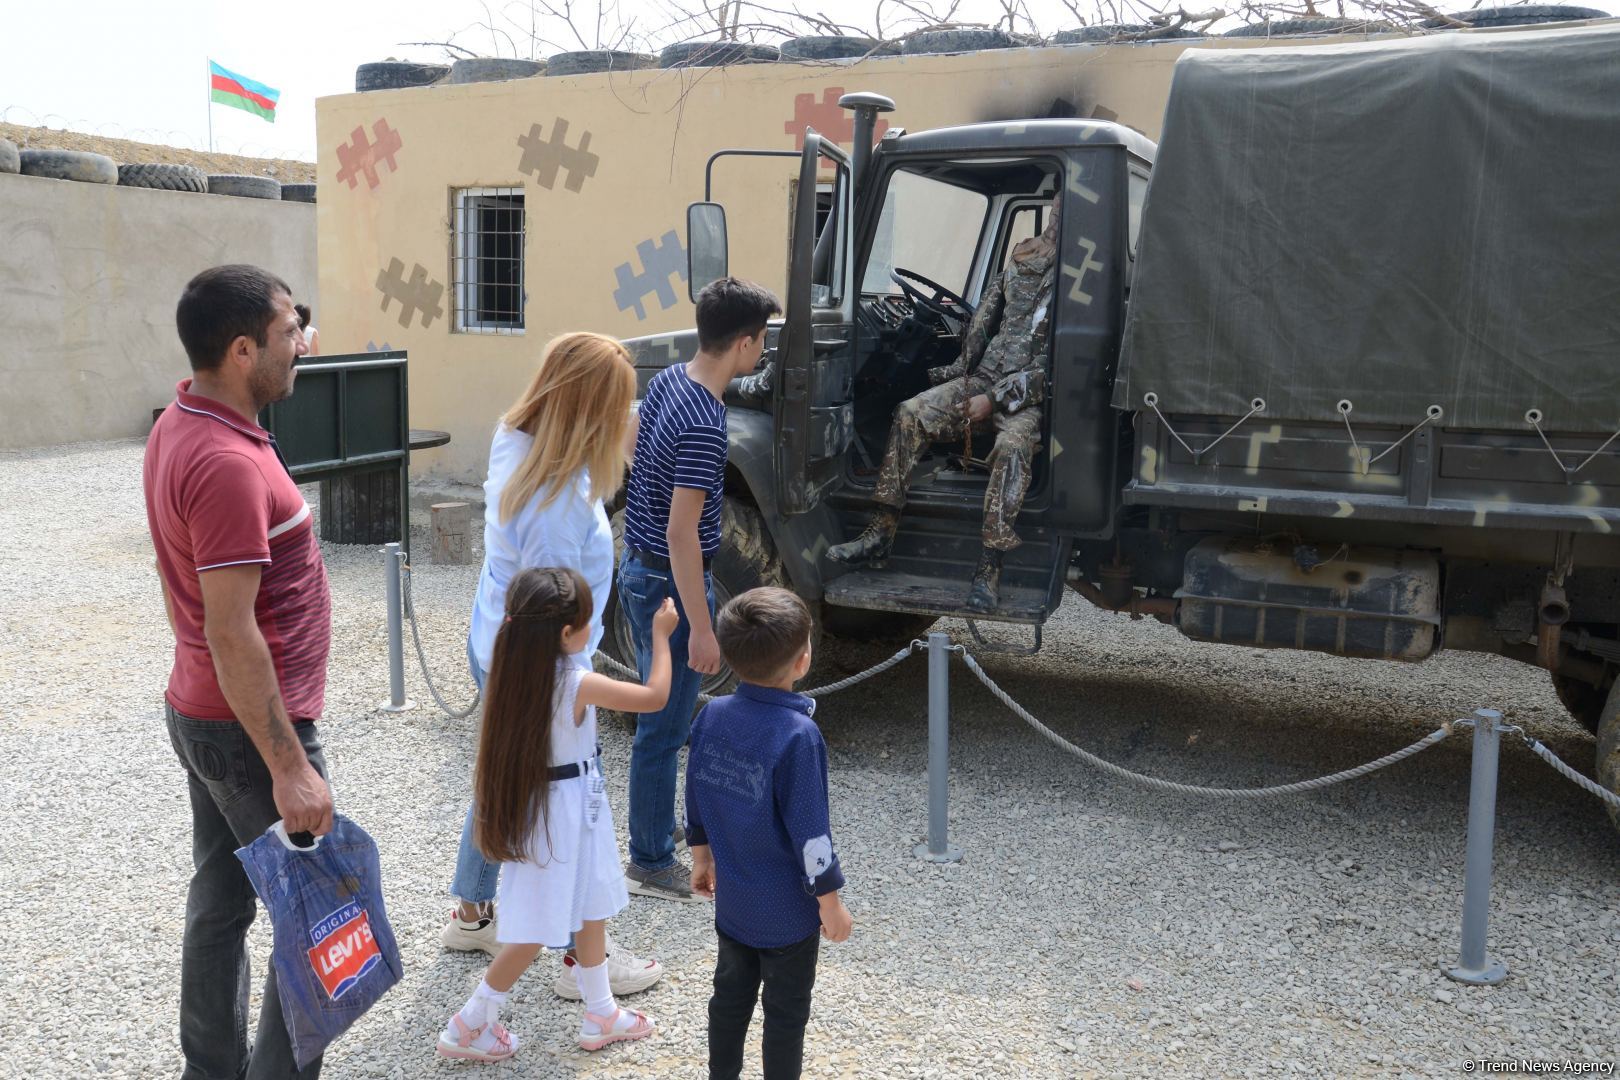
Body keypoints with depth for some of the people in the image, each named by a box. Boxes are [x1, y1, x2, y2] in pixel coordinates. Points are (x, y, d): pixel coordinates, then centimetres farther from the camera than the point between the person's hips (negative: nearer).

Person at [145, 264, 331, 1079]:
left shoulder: (180, 429, 6)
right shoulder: (228, 464, -25)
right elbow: (232, 635, -27)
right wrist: (288, 766, -24)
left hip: (201, 712, 10)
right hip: (250, 727, -10)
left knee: (221, 901, 18)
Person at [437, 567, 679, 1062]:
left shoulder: (515, 669, -7)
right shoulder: (577, 685, -26)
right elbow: (654, 695, -16)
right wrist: (661, 635, -6)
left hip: (542, 804, 8)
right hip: (563, 812, -8)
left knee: (591, 909, 21)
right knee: (540, 929, 6)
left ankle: (601, 1015, 36)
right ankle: (468, 1026, 18)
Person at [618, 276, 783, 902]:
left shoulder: (668, 380, 2)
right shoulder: (703, 426, -27)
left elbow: (632, 443, 20)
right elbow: (682, 533, -27)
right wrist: (700, 628, -23)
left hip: (639, 566, 10)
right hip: (670, 584, -10)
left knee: (661, 715, 23)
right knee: (663, 729, 3)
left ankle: (656, 828, 40)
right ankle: (651, 864, 17)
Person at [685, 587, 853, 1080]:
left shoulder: (712, 715, -8)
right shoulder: (798, 735, -27)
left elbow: (696, 798, 5)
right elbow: (808, 829, -22)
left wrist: (702, 857, 20)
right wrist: (830, 900, -10)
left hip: (731, 897, 6)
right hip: (787, 910, -6)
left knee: (730, 994, 23)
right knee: (786, 1011, 13)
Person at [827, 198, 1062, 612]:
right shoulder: (1024, 261, 10)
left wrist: (995, 399, -19)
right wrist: (961, 369, 15)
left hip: (1031, 394, -6)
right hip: (984, 377, 6)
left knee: (1013, 446, -37)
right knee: (910, 414, -13)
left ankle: (989, 569, -36)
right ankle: (881, 531, -10)